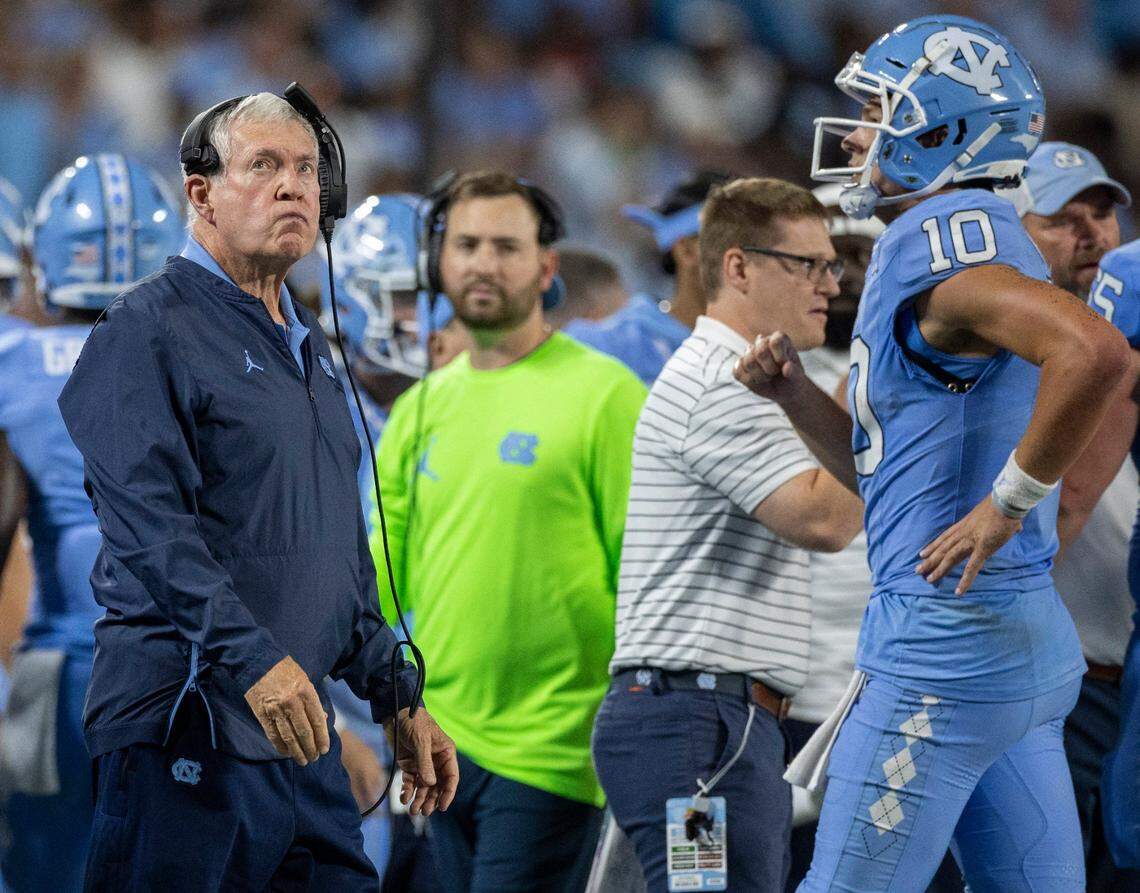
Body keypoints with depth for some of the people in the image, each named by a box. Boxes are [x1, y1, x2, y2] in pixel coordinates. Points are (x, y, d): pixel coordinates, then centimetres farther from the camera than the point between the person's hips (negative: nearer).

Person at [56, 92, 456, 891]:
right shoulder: (149, 329, -6)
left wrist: (399, 701, 22)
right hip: (186, 734, -8)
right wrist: (252, 659, -28)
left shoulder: (307, 344, 21)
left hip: (301, 732, 8)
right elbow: (150, 524, -18)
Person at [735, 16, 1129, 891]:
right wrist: (793, 390, 10)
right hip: (1029, 643, 10)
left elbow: (1095, 352, -32)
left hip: (949, 643, -10)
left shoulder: (941, 239, -13)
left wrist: (1008, 499, -23)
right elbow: (887, 465, 25)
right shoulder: (972, 236, 18)